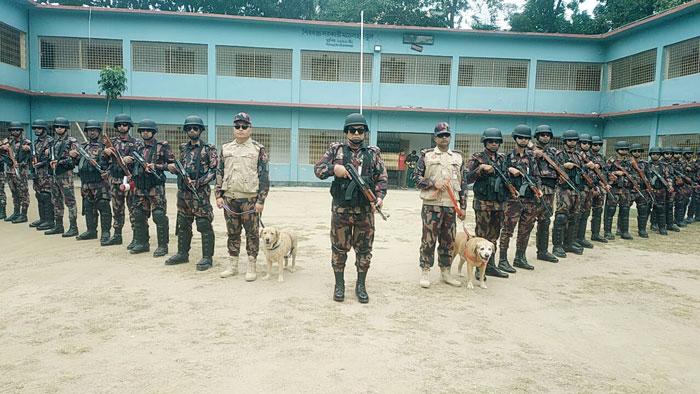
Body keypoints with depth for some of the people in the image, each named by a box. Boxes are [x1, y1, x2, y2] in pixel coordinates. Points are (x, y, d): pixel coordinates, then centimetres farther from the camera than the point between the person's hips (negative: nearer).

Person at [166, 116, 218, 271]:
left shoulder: (208, 149, -4)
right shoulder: (183, 148, 15)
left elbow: (215, 169, -9)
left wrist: (198, 182, -17)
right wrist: (172, 167, -1)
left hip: (200, 193, -7)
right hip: (183, 191, 7)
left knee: (204, 225, -5)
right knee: (183, 224, 14)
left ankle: (207, 258, 2)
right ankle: (182, 254, 26)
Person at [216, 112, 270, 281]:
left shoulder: (258, 149, -1)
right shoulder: (225, 148, 10)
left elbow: (264, 176, -4)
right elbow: (220, 173, 14)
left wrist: (261, 200, -10)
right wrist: (219, 195, 6)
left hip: (250, 199, -4)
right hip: (229, 198, 4)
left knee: (252, 233, 3)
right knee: (232, 233, 12)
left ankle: (252, 267, 13)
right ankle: (232, 265, 22)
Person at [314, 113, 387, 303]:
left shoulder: (373, 153, 8)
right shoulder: (335, 149, 6)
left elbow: (382, 178, 7)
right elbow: (318, 169, 2)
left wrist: (379, 196, -9)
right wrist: (334, 168, -17)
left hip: (365, 210, 1)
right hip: (340, 209, 0)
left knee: (364, 249, 7)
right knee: (339, 247, 7)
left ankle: (361, 285, 21)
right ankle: (339, 284, 22)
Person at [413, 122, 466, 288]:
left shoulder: (458, 157, 13)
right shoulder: (426, 155, 4)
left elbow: (463, 183, 14)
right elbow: (416, 177, 1)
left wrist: (463, 207, 9)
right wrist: (433, 183, -15)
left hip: (451, 206, 4)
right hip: (431, 204, -3)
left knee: (448, 241, 9)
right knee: (428, 240, -2)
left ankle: (445, 272, 21)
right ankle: (425, 272, 9)